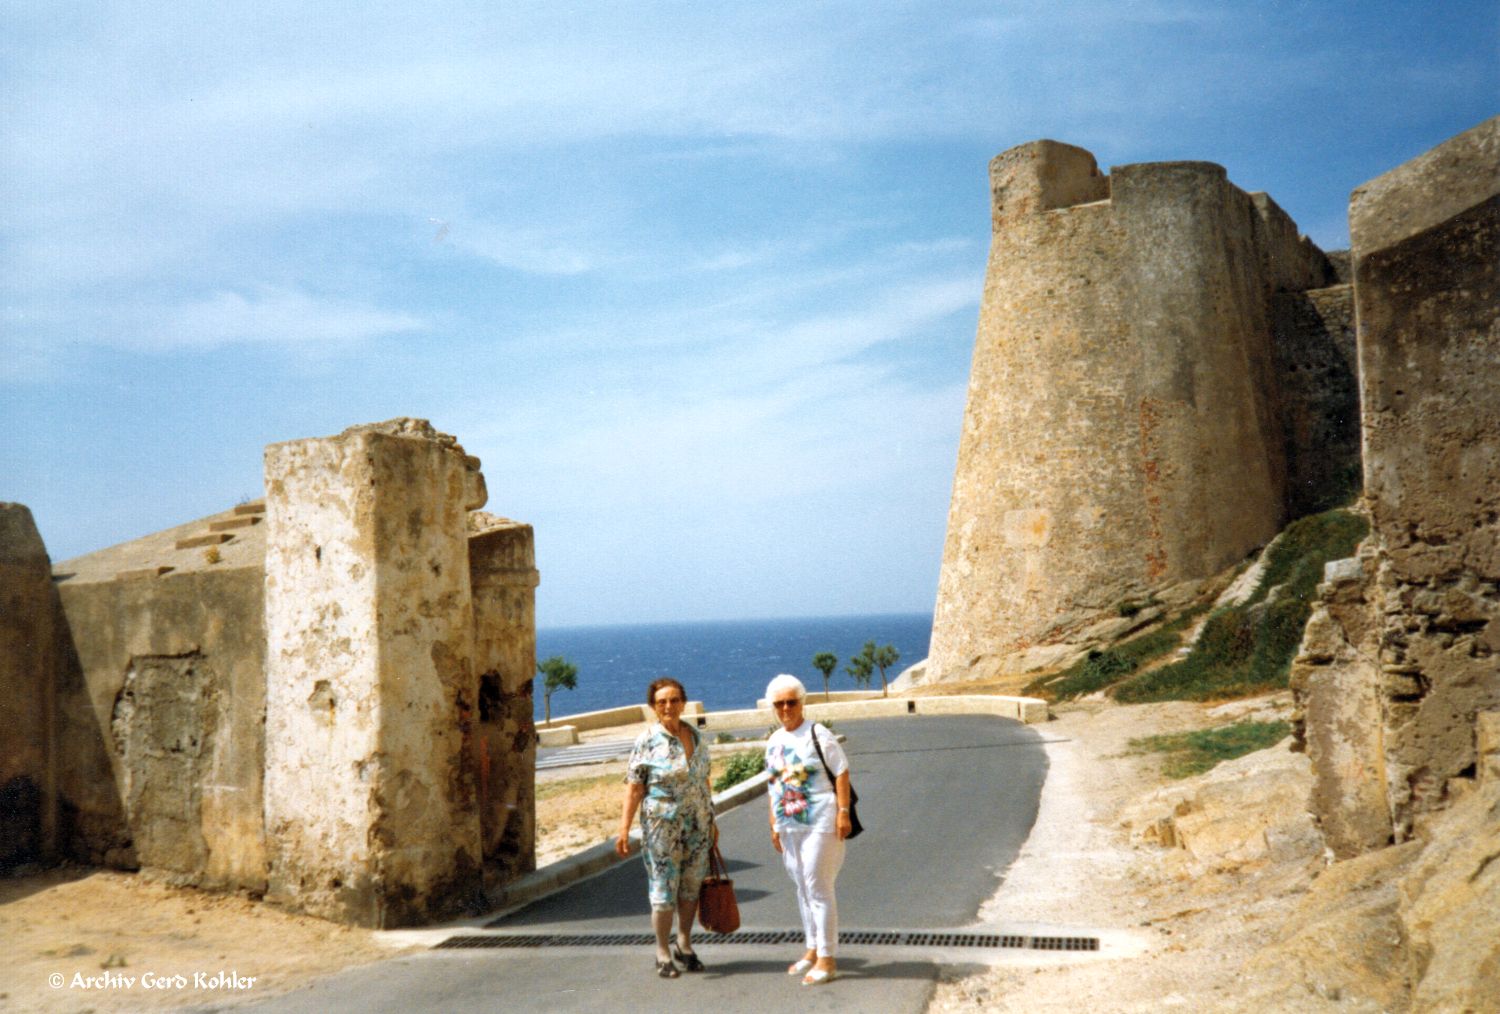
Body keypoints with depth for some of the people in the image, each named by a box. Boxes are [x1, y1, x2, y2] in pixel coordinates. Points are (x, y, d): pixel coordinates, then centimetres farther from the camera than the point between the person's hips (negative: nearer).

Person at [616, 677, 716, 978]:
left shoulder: (695, 736, 5)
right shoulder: (647, 741, -9)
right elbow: (634, 788, -11)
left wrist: (711, 820, 17)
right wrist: (624, 829, -17)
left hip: (697, 826, 5)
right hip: (662, 826, -5)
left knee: (691, 887, 12)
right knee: (664, 890, 0)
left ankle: (684, 945, 29)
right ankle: (662, 954, 15)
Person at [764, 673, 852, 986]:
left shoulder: (817, 735, -9)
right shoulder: (774, 741, 11)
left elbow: (841, 773, -11)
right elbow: (774, 784, 15)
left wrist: (843, 812, -17)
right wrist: (774, 824, 12)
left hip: (820, 822, -7)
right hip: (789, 825, 7)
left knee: (818, 888, -5)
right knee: (803, 887, 14)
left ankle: (827, 959, 3)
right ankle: (813, 950, 26)